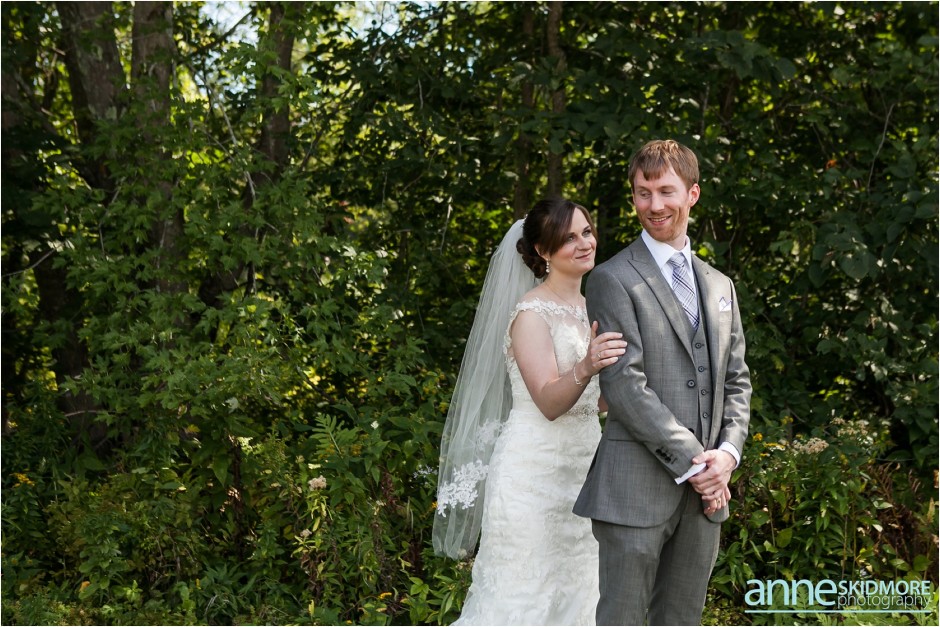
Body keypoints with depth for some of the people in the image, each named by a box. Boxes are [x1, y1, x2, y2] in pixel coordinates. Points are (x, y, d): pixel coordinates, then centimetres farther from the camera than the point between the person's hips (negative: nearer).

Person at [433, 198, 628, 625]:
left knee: (575, 590, 11)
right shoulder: (532, 313, -12)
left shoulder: (591, 308, 12)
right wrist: (585, 367, -39)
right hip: (535, 472, -7)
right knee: (527, 593, -1)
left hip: (582, 470, 7)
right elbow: (549, 402, -22)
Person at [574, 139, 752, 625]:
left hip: (705, 491, 6)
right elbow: (624, 384, -12)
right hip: (637, 487, -6)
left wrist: (727, 452, -2)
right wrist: (690, 461, -13)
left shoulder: (719, 286, 17)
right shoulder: (612, 280, -4)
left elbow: (736, 380, 16)